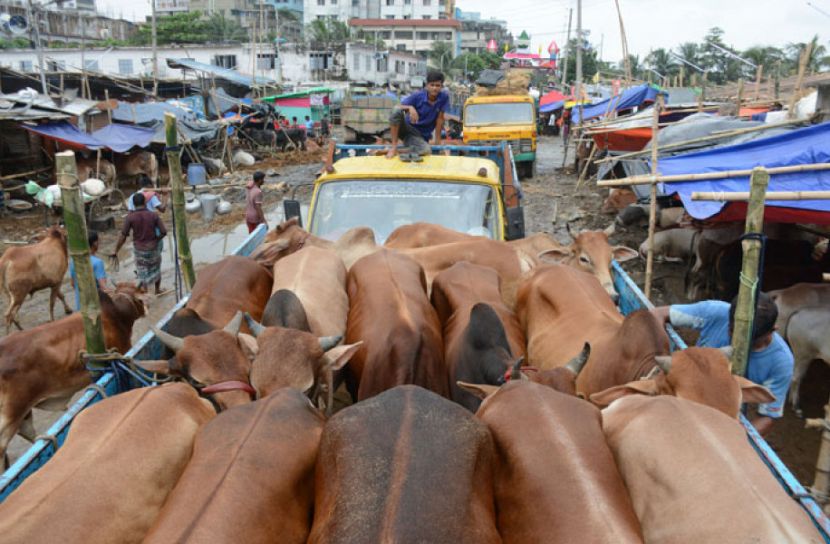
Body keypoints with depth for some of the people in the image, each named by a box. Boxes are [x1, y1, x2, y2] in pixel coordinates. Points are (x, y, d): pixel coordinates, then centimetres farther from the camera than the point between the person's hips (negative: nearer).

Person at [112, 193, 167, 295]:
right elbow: (164, 232, -14)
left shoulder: (130, 217, -13)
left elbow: (123, 236, -15)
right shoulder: (154, 215, -12)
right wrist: (156, 240, 7)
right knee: (156, 269, 26)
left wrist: (115, 252, -9)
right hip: (153, 248, 1)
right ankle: (158, 290, 41)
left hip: (139, 250, -1)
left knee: (143, 276, 12)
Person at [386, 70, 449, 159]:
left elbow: (440, 118, -4)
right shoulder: (417, 96, -10)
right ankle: (393, 147, -21)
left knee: (426, 151, -36)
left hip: (421, 135, 0)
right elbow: (398, 107, -13)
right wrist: (410, 108, -34)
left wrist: (438, 140, -4)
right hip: (408, 128, 0)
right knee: (397, 110, -30)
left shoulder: (444, 97, -8)